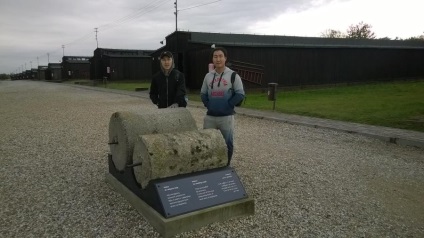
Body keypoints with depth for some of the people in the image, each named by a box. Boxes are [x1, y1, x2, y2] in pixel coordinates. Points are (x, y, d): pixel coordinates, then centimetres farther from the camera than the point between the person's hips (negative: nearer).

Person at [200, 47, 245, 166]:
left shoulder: (233, 75, -4)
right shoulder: (208, 76, 8)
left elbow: (240, 94, -8)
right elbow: (203, 94, 15)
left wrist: (228, 105, -11)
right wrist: (208, 105, 2)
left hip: (226, 116, -3)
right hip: (210, 116, 4)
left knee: (227, 143, 7)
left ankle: (226, 166, 24)